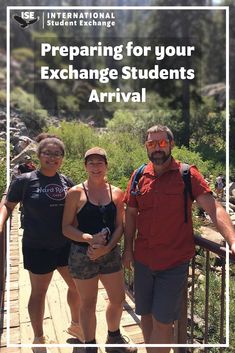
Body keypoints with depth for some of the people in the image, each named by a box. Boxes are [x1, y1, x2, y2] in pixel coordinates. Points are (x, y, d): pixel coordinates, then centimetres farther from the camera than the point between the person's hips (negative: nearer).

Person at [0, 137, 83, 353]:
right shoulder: (25, 180, -11)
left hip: (66, 245, 5)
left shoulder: (66, 181, 1)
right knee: (39, 293, 14)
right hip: (38, 248, -4)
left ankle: (75, 325, 44)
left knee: (77, 286, 16)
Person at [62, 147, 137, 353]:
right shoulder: (76, 193, -7)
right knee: (88, 303, 12)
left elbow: (119, 226, 1)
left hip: (110, 253, 3)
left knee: (118, 299, 15)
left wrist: (106, 248, -14)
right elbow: (66, 228, -8)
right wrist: (90, 238, -23)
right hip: (83, 255, -3)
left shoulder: (116, 193, 1)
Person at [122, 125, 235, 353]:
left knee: (162, 321, 4)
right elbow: (131, 214, 8)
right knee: (145, 314, 19)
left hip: (174, 262, -4)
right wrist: (128, 248, 5)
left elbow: (214, 209, -17)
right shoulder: (138, 176, 1)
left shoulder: (187, 174, -10)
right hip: (143, 260, 4)